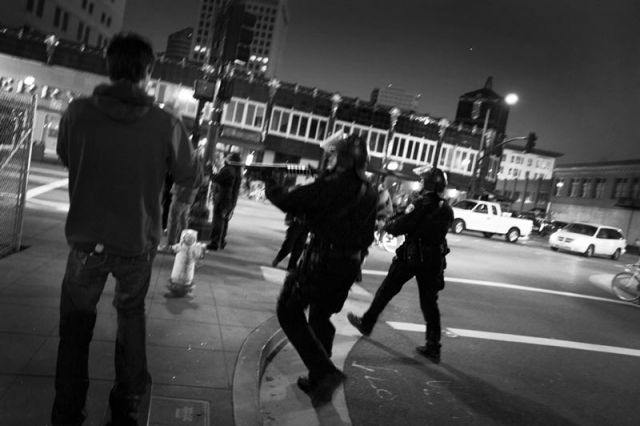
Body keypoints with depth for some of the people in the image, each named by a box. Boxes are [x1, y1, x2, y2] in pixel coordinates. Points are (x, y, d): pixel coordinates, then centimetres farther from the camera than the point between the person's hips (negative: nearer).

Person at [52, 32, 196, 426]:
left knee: (76, 322, 18)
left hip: (86, 238, 0)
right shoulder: (167, 125, -16)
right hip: (138, 242, 1)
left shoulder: (79, 112, -11)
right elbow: (188, 177, -2)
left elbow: (66, 158, 8)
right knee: (132, 314, 23)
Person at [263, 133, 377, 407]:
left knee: (289, 312, 7)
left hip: (322, 259, -8)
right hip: (350, 264, 8)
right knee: (321, 318, 22)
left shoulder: (333, 185, -16)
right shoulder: (368, 191, 7)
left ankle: (325, 372, -2)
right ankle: (319, 380, 30)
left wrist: (270, 184, 4)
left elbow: (288, 202, -13)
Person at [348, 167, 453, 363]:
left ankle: (366, 324, 24)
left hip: (412, 256, -5)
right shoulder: (447, 209, 6)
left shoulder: (421, 203, -14)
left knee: (386, 290, 11)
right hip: (434, 259, 5)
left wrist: (387, 225, 5)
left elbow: (400, 226, -16)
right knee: (429, 303, 10)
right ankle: (433, 347, 12)